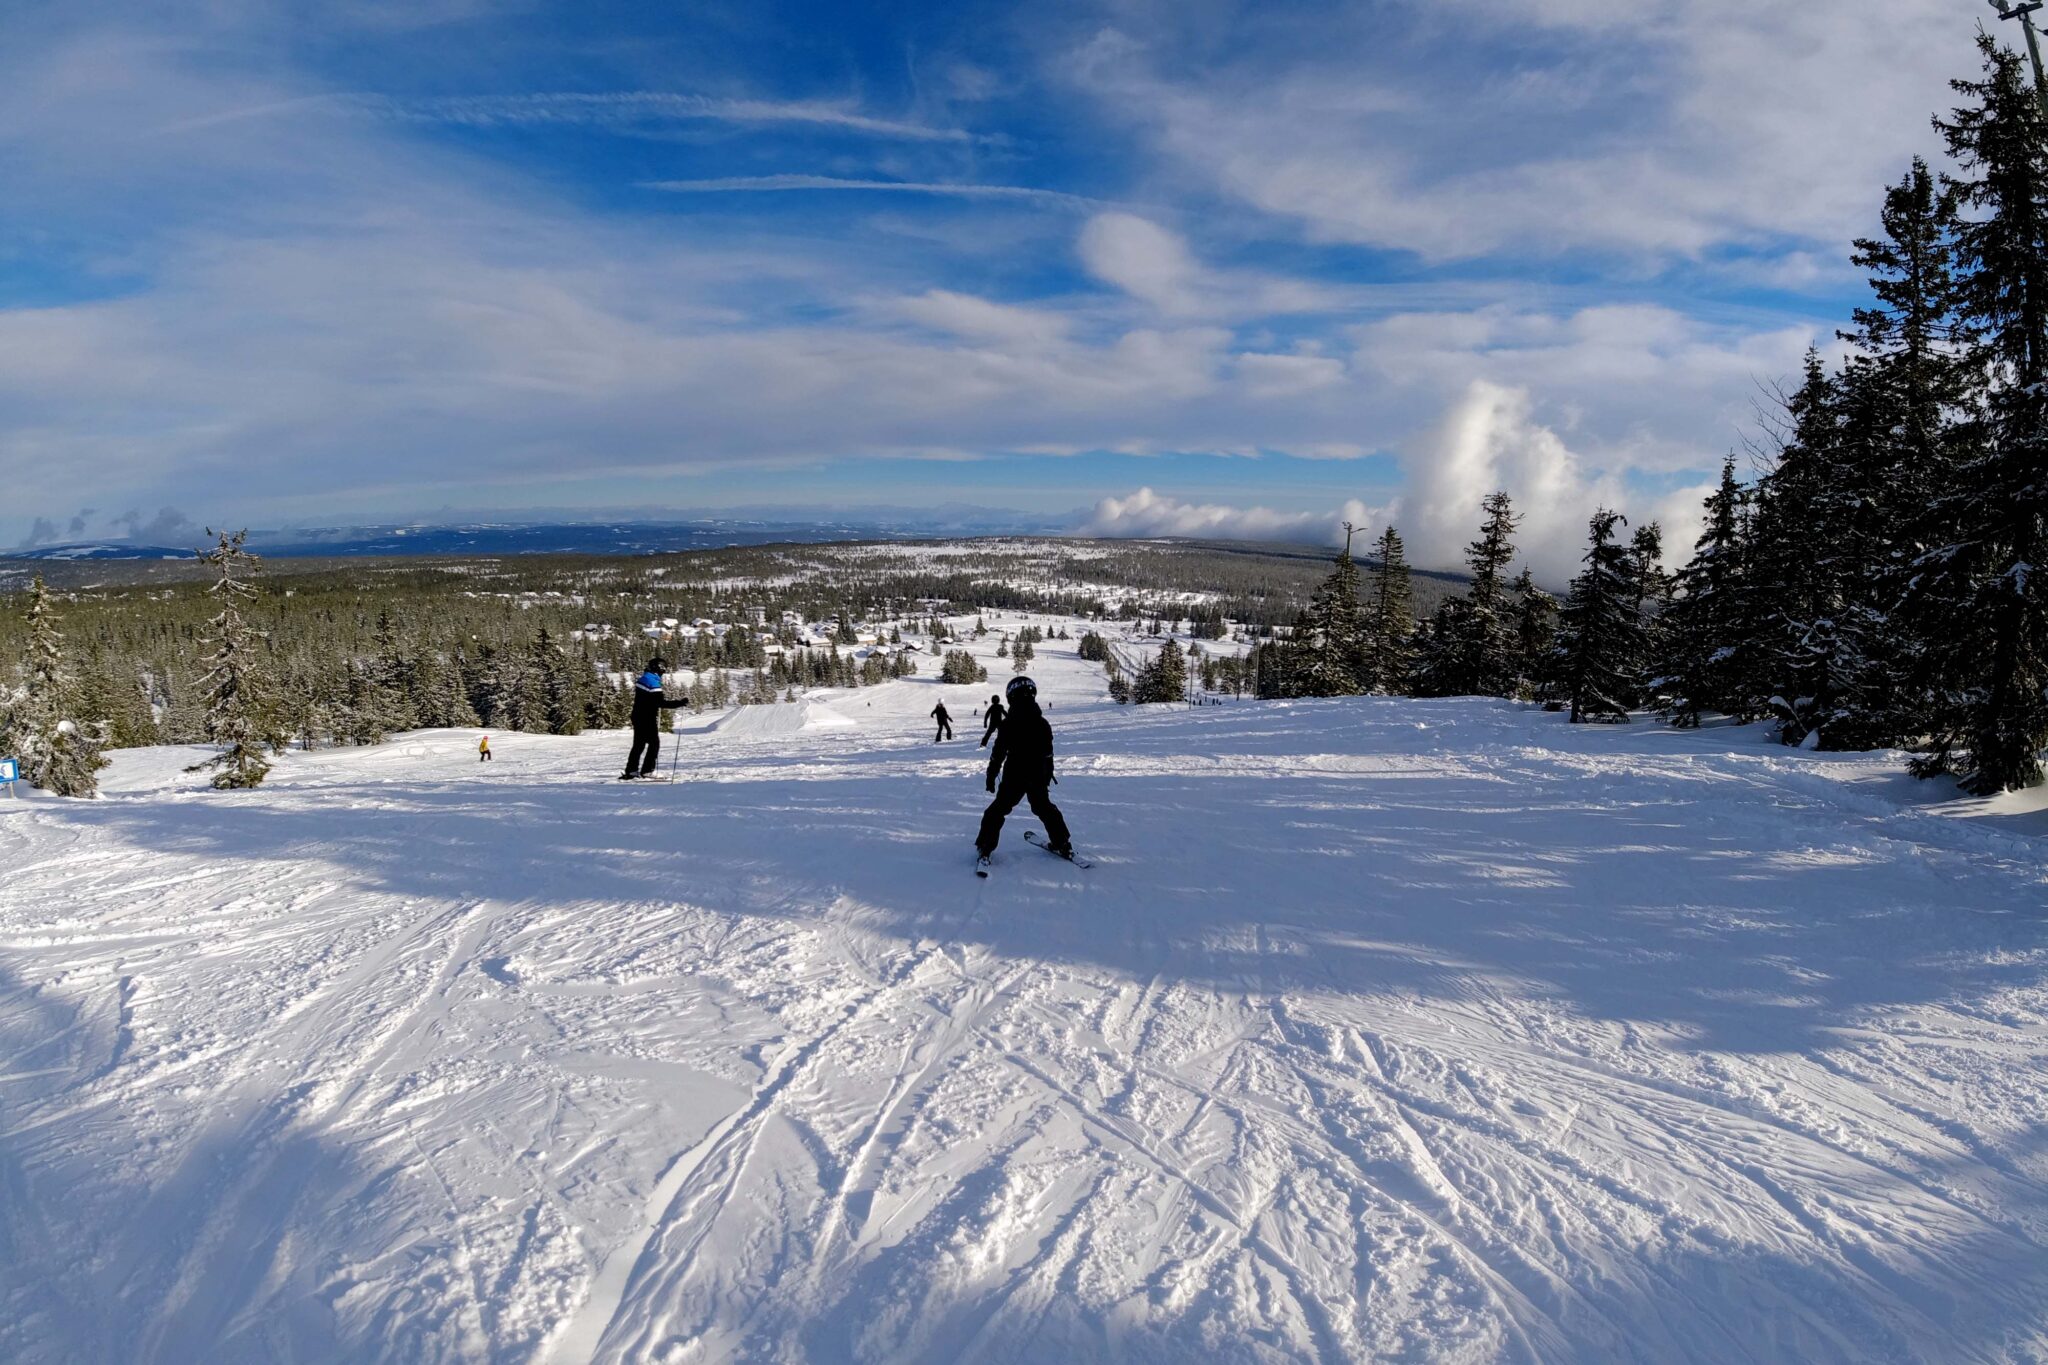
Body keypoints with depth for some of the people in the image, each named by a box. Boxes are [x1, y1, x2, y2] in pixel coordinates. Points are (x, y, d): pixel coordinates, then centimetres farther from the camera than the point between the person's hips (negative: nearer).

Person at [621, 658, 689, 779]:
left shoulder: (642, 678, 11)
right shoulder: (653, 682, -19)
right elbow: (661, 703, -24)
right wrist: (680, 703, -24)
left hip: (638, 717, 9)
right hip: (648, 719, -9)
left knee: (638, 744, 14)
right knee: (654, 743, 0)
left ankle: (631, 771, 18)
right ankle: (646, 771, 0)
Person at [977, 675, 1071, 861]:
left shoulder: (1008, 724, -13)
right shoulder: (1042, 723, 1)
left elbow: (998, 753, -11)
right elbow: (1048, 753, 9)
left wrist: (991, 774, -2)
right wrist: (1048, 773, 22)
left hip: (1014, 776, -3)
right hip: (1038, 776, 4)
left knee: (998, 809, 8)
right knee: (1044, 807, 19)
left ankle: (985, 846, 3)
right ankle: (1062, 844, 20)